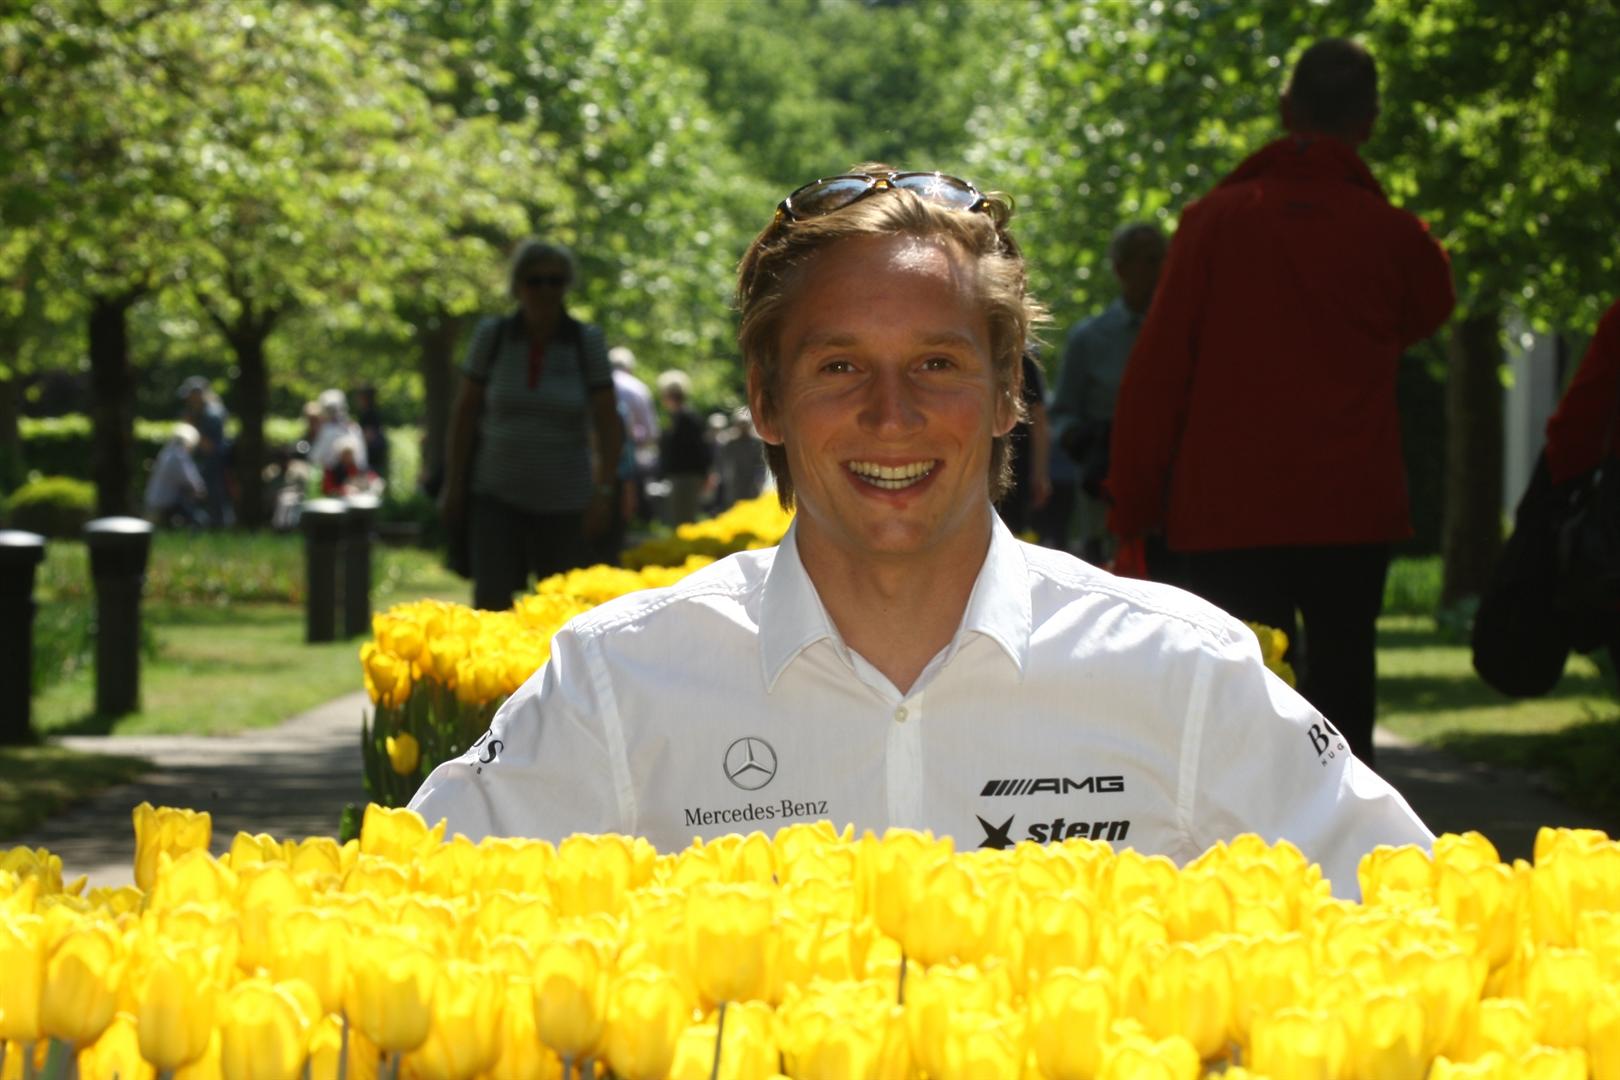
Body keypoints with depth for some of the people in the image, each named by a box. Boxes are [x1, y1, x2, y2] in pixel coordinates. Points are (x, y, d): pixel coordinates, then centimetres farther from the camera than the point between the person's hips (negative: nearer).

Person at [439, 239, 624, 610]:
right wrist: (454, 484, 5)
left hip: (564, 498, 0)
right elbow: (465, 411, 6)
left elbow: (607, 422, -1)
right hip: (498, 493, 0)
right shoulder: (492, 336, 0)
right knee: (491, 598, -13)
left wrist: (604, 491, -9)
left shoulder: (586, 341, -2)